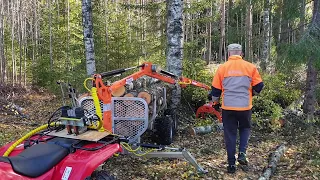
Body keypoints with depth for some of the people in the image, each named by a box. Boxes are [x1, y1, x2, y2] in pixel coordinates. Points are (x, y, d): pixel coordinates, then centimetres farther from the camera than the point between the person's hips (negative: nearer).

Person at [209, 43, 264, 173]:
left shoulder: (222, 68, -1)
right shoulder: (250, 67, -1)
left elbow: (216, 89, 3)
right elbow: (258, 86, 2)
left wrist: (215, 102, 20)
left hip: (228, 107, 0)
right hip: (245, 107, 0)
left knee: (230, 134, 10)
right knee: (245, 129, 24)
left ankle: (231, 164, 14)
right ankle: (242, 153, 7)